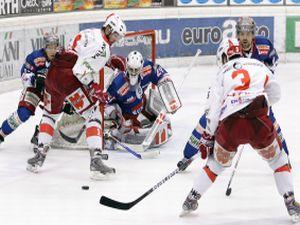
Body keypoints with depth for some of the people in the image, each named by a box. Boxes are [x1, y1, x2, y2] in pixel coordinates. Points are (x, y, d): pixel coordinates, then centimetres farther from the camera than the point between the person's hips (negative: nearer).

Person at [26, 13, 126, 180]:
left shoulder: (89, 33, 19)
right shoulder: (102, 46, -10)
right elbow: (82, 71, -18)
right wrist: (95, 89, -8)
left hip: (52, 72, 9)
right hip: (67, 78, -9)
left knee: (50, 114, 27)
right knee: (94, 115, -5)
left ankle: (39, 156, 27)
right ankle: (96, 161, -17)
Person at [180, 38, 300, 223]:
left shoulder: (224, 72, 20)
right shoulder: (259, 65, 20)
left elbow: (214, 108, 15)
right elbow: (275, 95, 24)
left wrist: (208, 137, 21)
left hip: (230, 125, 1)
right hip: (258, 121, -1)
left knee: (217, 162, 24)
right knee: (277, 159, 18)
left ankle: (192, 200, 27)